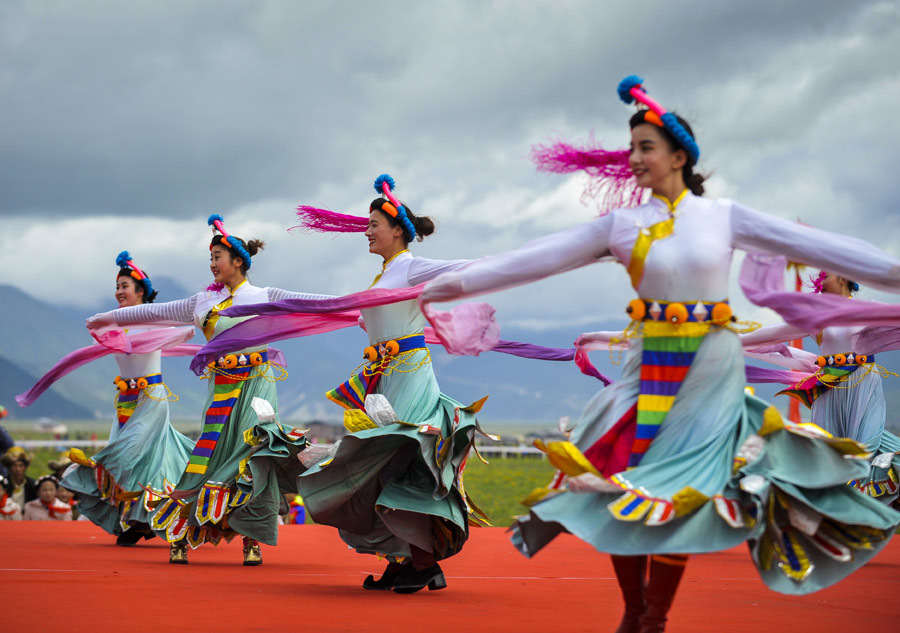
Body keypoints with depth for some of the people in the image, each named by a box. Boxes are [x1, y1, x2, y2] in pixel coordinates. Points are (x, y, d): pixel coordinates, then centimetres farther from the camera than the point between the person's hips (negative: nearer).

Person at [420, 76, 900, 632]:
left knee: (679, 494, -2)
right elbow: (538, 259, 1)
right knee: (621, 486, -3)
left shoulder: (724, 216, 2)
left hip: (710, 369, -2)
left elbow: (815, 246, -1)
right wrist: (457, 284, -4)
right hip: (648, 366, 2)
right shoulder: (622, 225, 5)